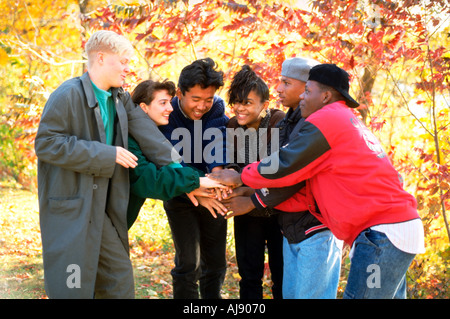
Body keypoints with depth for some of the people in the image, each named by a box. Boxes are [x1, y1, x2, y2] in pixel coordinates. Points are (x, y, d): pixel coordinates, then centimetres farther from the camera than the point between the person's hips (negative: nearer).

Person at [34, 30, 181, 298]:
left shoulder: (121, 99, 10)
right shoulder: (69, 95, -13)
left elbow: (152, 139, 2)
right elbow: (46, 143, -18)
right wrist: (106, 154, -19)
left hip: (104, 209, 8)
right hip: (71, 206, -7)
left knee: (121, 278, 12)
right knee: (74, 286, -3)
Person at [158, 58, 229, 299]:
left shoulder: (216, 108, -10)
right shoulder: (166, 114, -18)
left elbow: (217, 142, -27)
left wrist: (217, 172, -47)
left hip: (212, 197, 3)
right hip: (180, 198, -3)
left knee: (216, 261, 10)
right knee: (189, 263, -6)